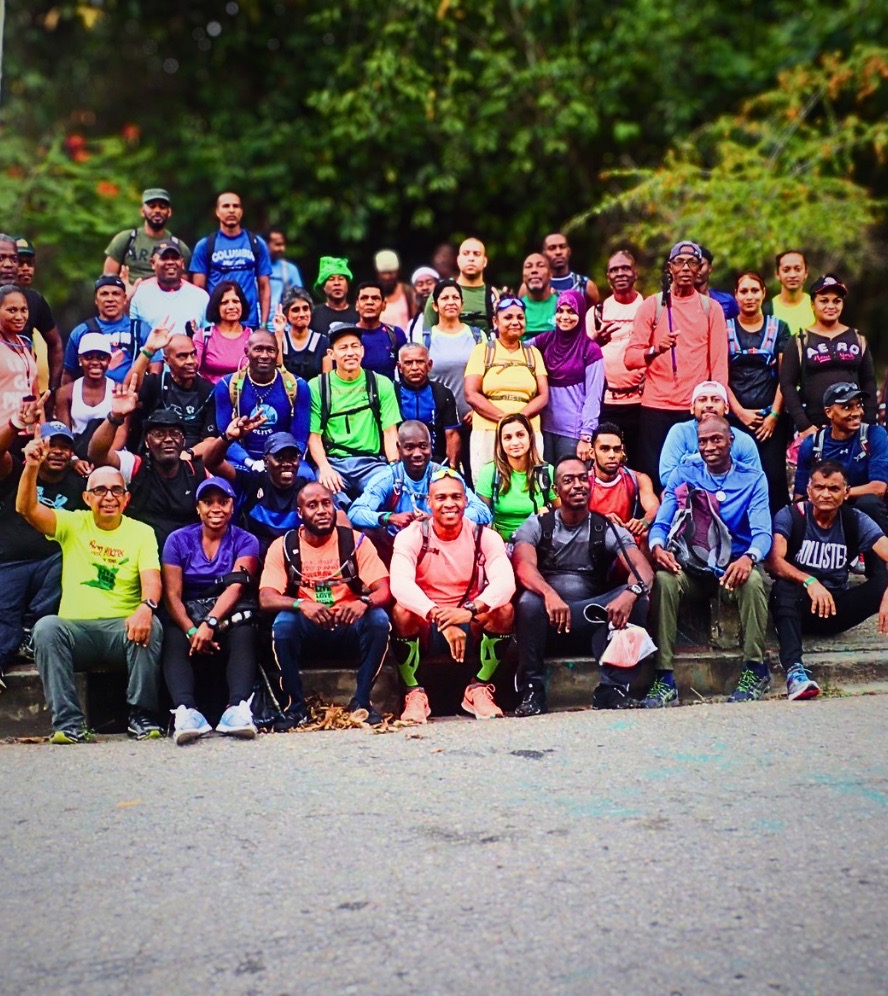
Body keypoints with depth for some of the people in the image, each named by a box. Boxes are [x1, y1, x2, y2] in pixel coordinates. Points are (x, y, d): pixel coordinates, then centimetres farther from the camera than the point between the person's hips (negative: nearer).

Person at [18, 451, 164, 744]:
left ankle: (142, 718, -21)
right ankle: (68, 724, -29)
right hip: (75, 627, 1)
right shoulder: (73, 524, 10)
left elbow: (152, 579, -8)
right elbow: (26, 508, -5)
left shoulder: (141, 532, 7)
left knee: (151, 627, -32)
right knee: (46, 627, -30)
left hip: (123, 627, -1)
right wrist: (32, 467, -23)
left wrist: (146, 607, -31)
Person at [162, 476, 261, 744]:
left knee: (243, 632, -35)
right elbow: (172, 594, -2)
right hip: (188, 615, 1)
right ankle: (186, 710, -54)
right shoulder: (178, 540, 7)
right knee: (173, 638, -33)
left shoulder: (245, 541, 5)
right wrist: (191, 630, -22)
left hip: (228, 616, -1)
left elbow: (236, 587, -12)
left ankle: (238, 708, -54)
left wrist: (210, 623, -30)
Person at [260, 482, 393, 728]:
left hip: (349, 628, 0)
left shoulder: (356, 541, -1)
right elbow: (266, 599, -13)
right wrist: (301, 604, -34)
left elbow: (384, 590, -10)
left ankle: (361, 701, -15)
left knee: (378, 619, -28)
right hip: (307, 632, 0)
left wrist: (364, 602, -34)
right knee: (283, 622, -31)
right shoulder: (283, 547, -1)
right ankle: (295, 706, -16)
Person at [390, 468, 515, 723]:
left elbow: (505, 582, -22)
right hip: (425, 629, -1)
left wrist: (471, 609, -42)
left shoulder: (484, 537, -5)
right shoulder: (411, 536, -10)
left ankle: (478, 689, -8)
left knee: (504, 611, -26)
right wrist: (440, 617, -42)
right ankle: (414, 692, -13)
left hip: (471, 627, 2)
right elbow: (400, 584, -28)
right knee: (402, 612, -32)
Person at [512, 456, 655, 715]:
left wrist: (630, 593, -35)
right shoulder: (537, 526, 4)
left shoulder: (607, 529, 6)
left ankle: (612, 688, -19)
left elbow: (643, 569, -10)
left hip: (593, 623, 1)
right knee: (529, 601, -33)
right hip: (547, 626, -1)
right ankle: (532, 691, -20)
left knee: (637, 600, -22)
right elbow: (524, 566, -17)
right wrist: (549, 594, -39)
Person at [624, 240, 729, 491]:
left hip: (696, 408, 0)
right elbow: (630, 357, 0)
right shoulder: (652, 305, 7)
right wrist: (655, 350, -21)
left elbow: (719, 362, 5)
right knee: (653, 475, -3)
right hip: (655, 408, 0)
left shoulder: (711, 308, 9)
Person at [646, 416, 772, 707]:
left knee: (753, 580, -35)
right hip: (691, 568, 1)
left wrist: (749, 558, -34)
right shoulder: (683, 475, 8)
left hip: (734, 566, -1)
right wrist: (657, 547, -26)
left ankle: (755, 669, -17)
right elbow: (661, 523, -1)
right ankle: (664, 678, -30)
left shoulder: (753, 479, 4)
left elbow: (762, 531, -9)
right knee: (663, 579, -31)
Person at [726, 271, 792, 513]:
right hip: (735, 417, 0)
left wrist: (774, 414, -4)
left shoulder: (778, 328, 10)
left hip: (771, 417, 0)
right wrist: (740, 412, -6)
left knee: (773, 476, -7)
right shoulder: (725, 329, 9)